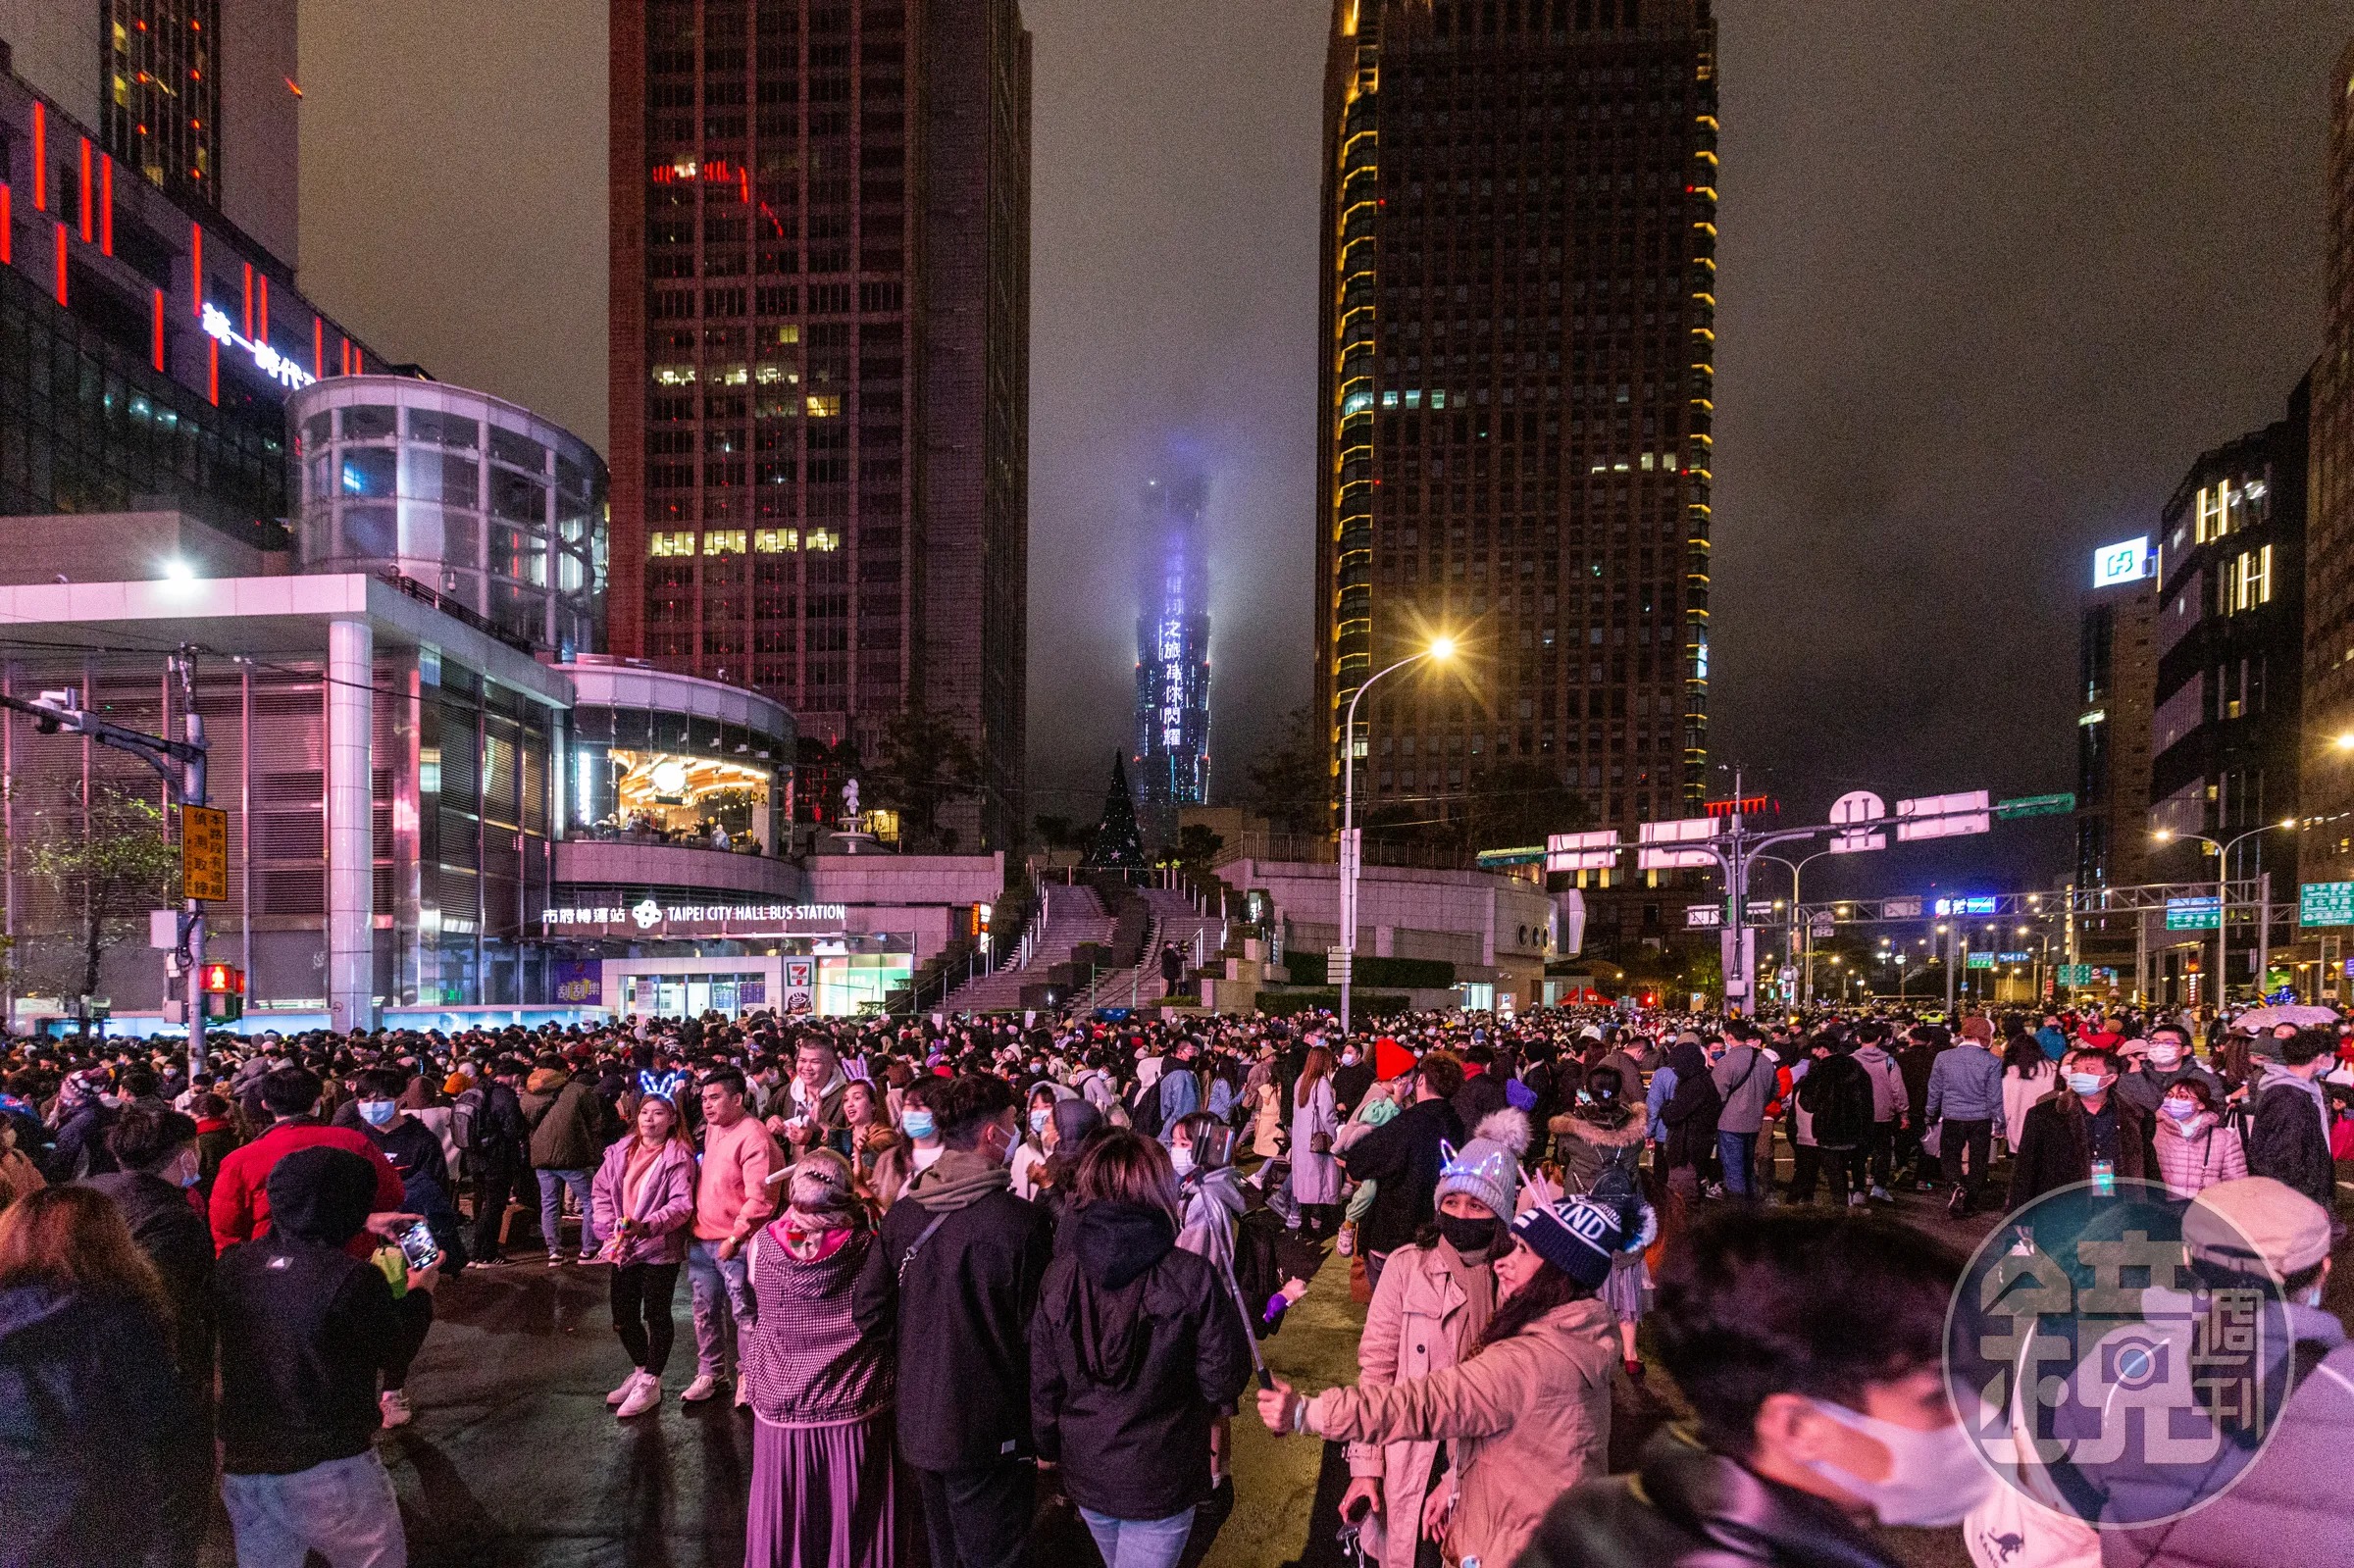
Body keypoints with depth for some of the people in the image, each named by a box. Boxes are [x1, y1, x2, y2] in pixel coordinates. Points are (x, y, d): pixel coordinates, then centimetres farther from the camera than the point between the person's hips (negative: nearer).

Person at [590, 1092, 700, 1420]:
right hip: (623, 1248, 6)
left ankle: (650, 1384, 18)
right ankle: (640, 1371, 36)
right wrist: (610, 1229, -2)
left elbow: (681, 1204, -18)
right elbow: (600, 1190, 9)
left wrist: (646, 1226, -29)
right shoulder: (620, 1151, 5)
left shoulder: (679, 1156, -12)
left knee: (656, 1315, 4)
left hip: (659, 1247, -6)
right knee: (623, 1315, 15)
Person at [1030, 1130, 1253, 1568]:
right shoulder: (1192, 1276, -22)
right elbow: (1225, 1380, -14)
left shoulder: (1059, 1276, -11)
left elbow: (1042, 1381, -2)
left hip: (1086, 1471, 4)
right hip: (1161, 1480, -4)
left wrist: (1047, 1446, 16)